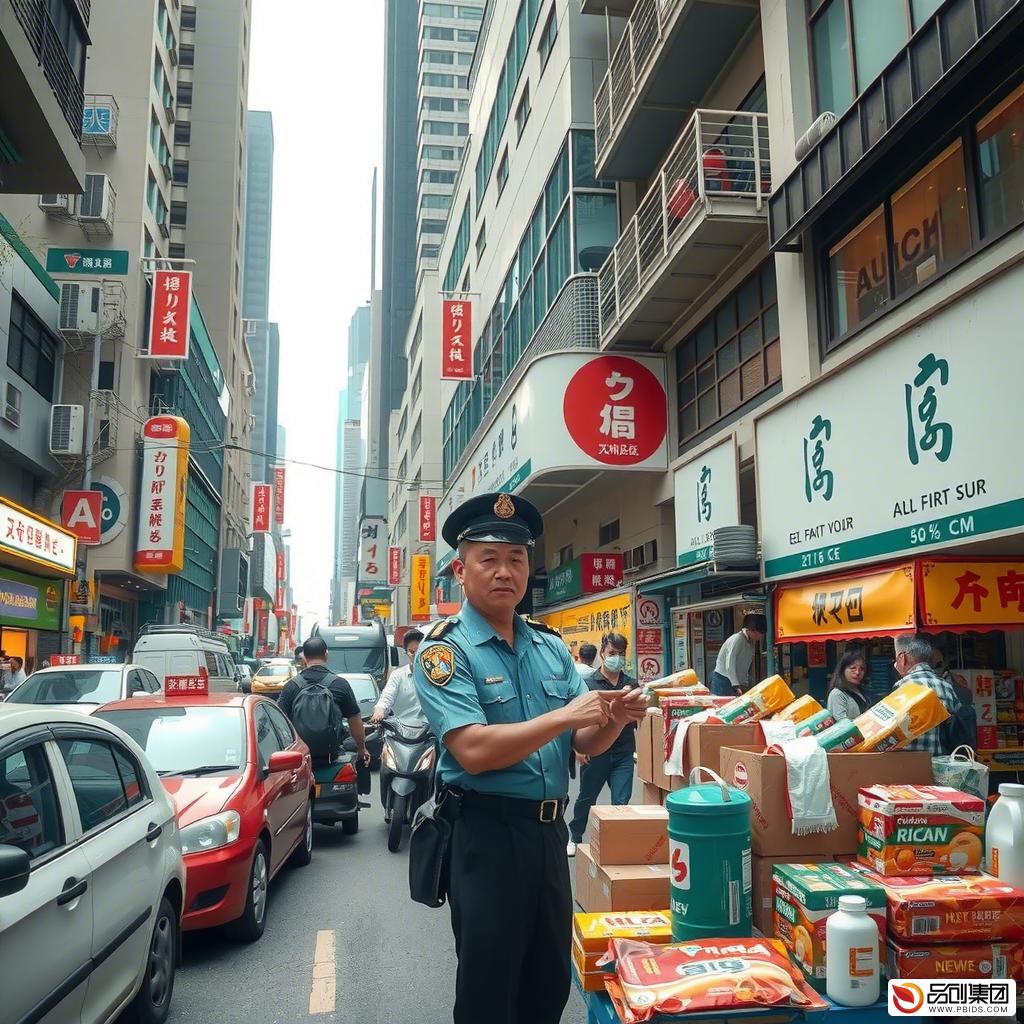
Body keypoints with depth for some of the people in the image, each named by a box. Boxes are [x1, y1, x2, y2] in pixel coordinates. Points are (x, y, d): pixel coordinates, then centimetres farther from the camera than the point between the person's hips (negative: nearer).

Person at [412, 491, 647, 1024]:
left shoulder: (551, 646, 7)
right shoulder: (444, 649, -12)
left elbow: (585, 744, 7)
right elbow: (473, 751, -23)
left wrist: (613, 719, -14)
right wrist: (563, 716, -24)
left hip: (551, 830, 6)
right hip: (486, 834, -6)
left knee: (552, 980, 20)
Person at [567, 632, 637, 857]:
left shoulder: (631, 684, 6)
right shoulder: (589, 683, -4)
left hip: (624, 752, 1)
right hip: (595, 751, -1)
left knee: (621, 802, -2)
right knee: (587, 797, 15)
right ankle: (574, 837, 35)